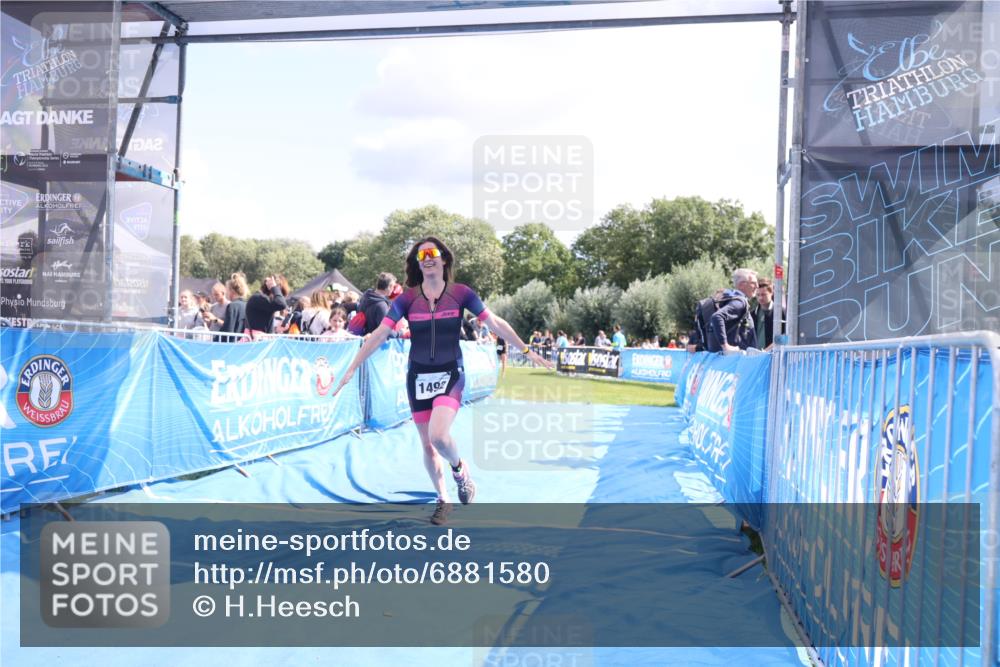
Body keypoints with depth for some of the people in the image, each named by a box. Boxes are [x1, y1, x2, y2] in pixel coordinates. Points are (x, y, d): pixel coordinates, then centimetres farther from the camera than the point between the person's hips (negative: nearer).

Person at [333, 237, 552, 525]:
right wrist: (352, 369, -10)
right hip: (418, 377, 2)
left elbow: (495, 323, -1)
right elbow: (379, 334, -7)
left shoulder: (460, 293, -6)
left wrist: (526, 351, 0)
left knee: (438, 435, -24)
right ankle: (442, 500, 30)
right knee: (427, 444, 9)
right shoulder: (408, 298, -4)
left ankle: (459, 468, 10)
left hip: (450, 374, -2)